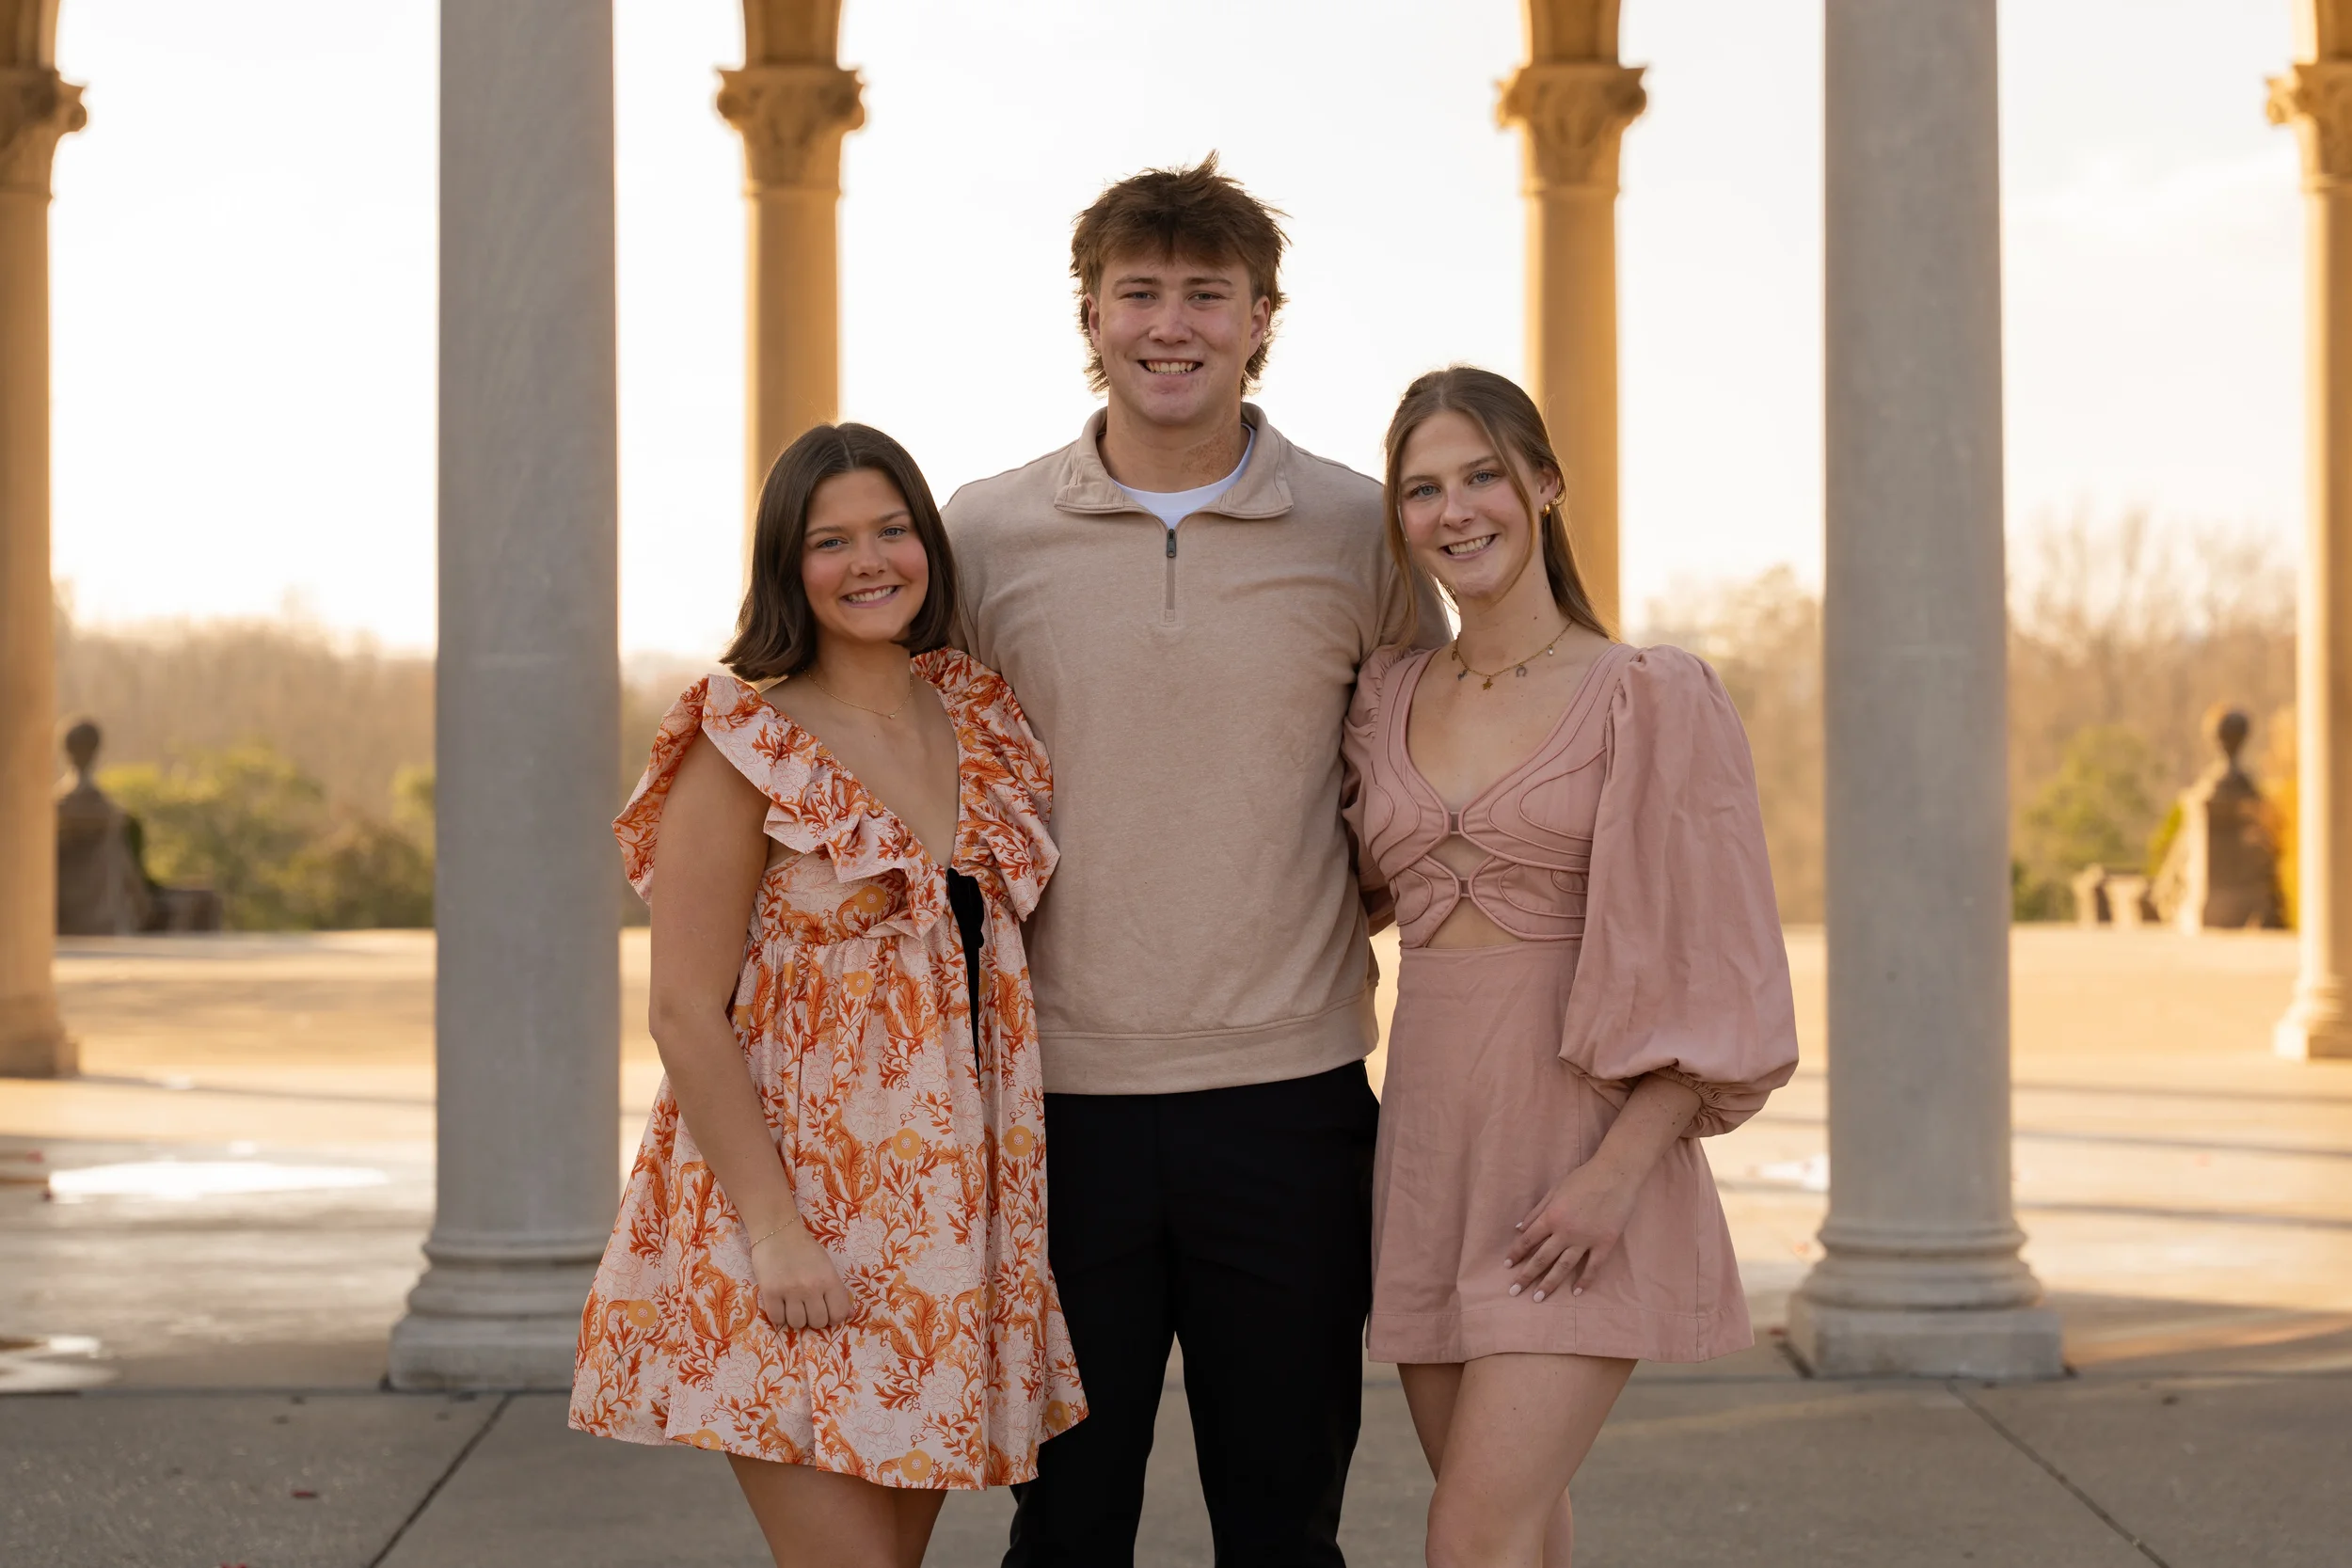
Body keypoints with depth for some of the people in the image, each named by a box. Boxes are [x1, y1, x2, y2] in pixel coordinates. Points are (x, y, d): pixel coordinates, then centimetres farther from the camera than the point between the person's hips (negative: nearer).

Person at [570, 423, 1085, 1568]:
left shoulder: (983, 718, 9)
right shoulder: (746, 750, -9)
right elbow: (685, 1012, -11)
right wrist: (776, 1228, -18)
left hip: (949, 1206, 6)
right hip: (788, 1191, -6)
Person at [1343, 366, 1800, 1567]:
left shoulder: (1652, 698, -5)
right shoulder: (1386, 699, 10)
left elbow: (1720, 973, -8)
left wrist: (1620, 1168, -18)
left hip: (1582, 1157, -5)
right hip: (1428, 1152, 6)